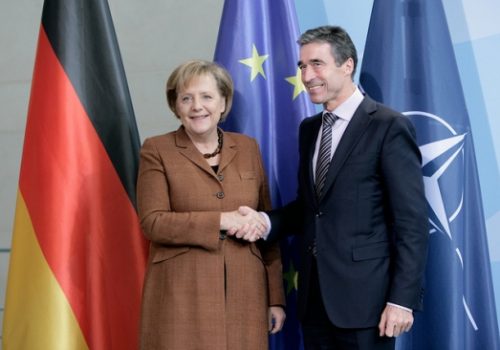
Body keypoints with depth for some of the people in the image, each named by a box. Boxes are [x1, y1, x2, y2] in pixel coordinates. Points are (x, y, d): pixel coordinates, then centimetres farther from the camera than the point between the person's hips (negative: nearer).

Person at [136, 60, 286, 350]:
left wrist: (276, 297, 8)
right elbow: (152, 222, -10)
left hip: (244, 293, 3)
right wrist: (222, 221, -17)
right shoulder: (157, 151, 0)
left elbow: (267, 225, 11)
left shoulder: (248, 148, 10)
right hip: (182, 296, -3)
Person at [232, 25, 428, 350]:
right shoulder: (309, 128, 13)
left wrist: (403, 298, -16)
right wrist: (265, 221, -3)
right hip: (315, 294, 7)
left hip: (363, 294, -6)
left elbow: (412, 221, -12)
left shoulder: (389, 126, -9)